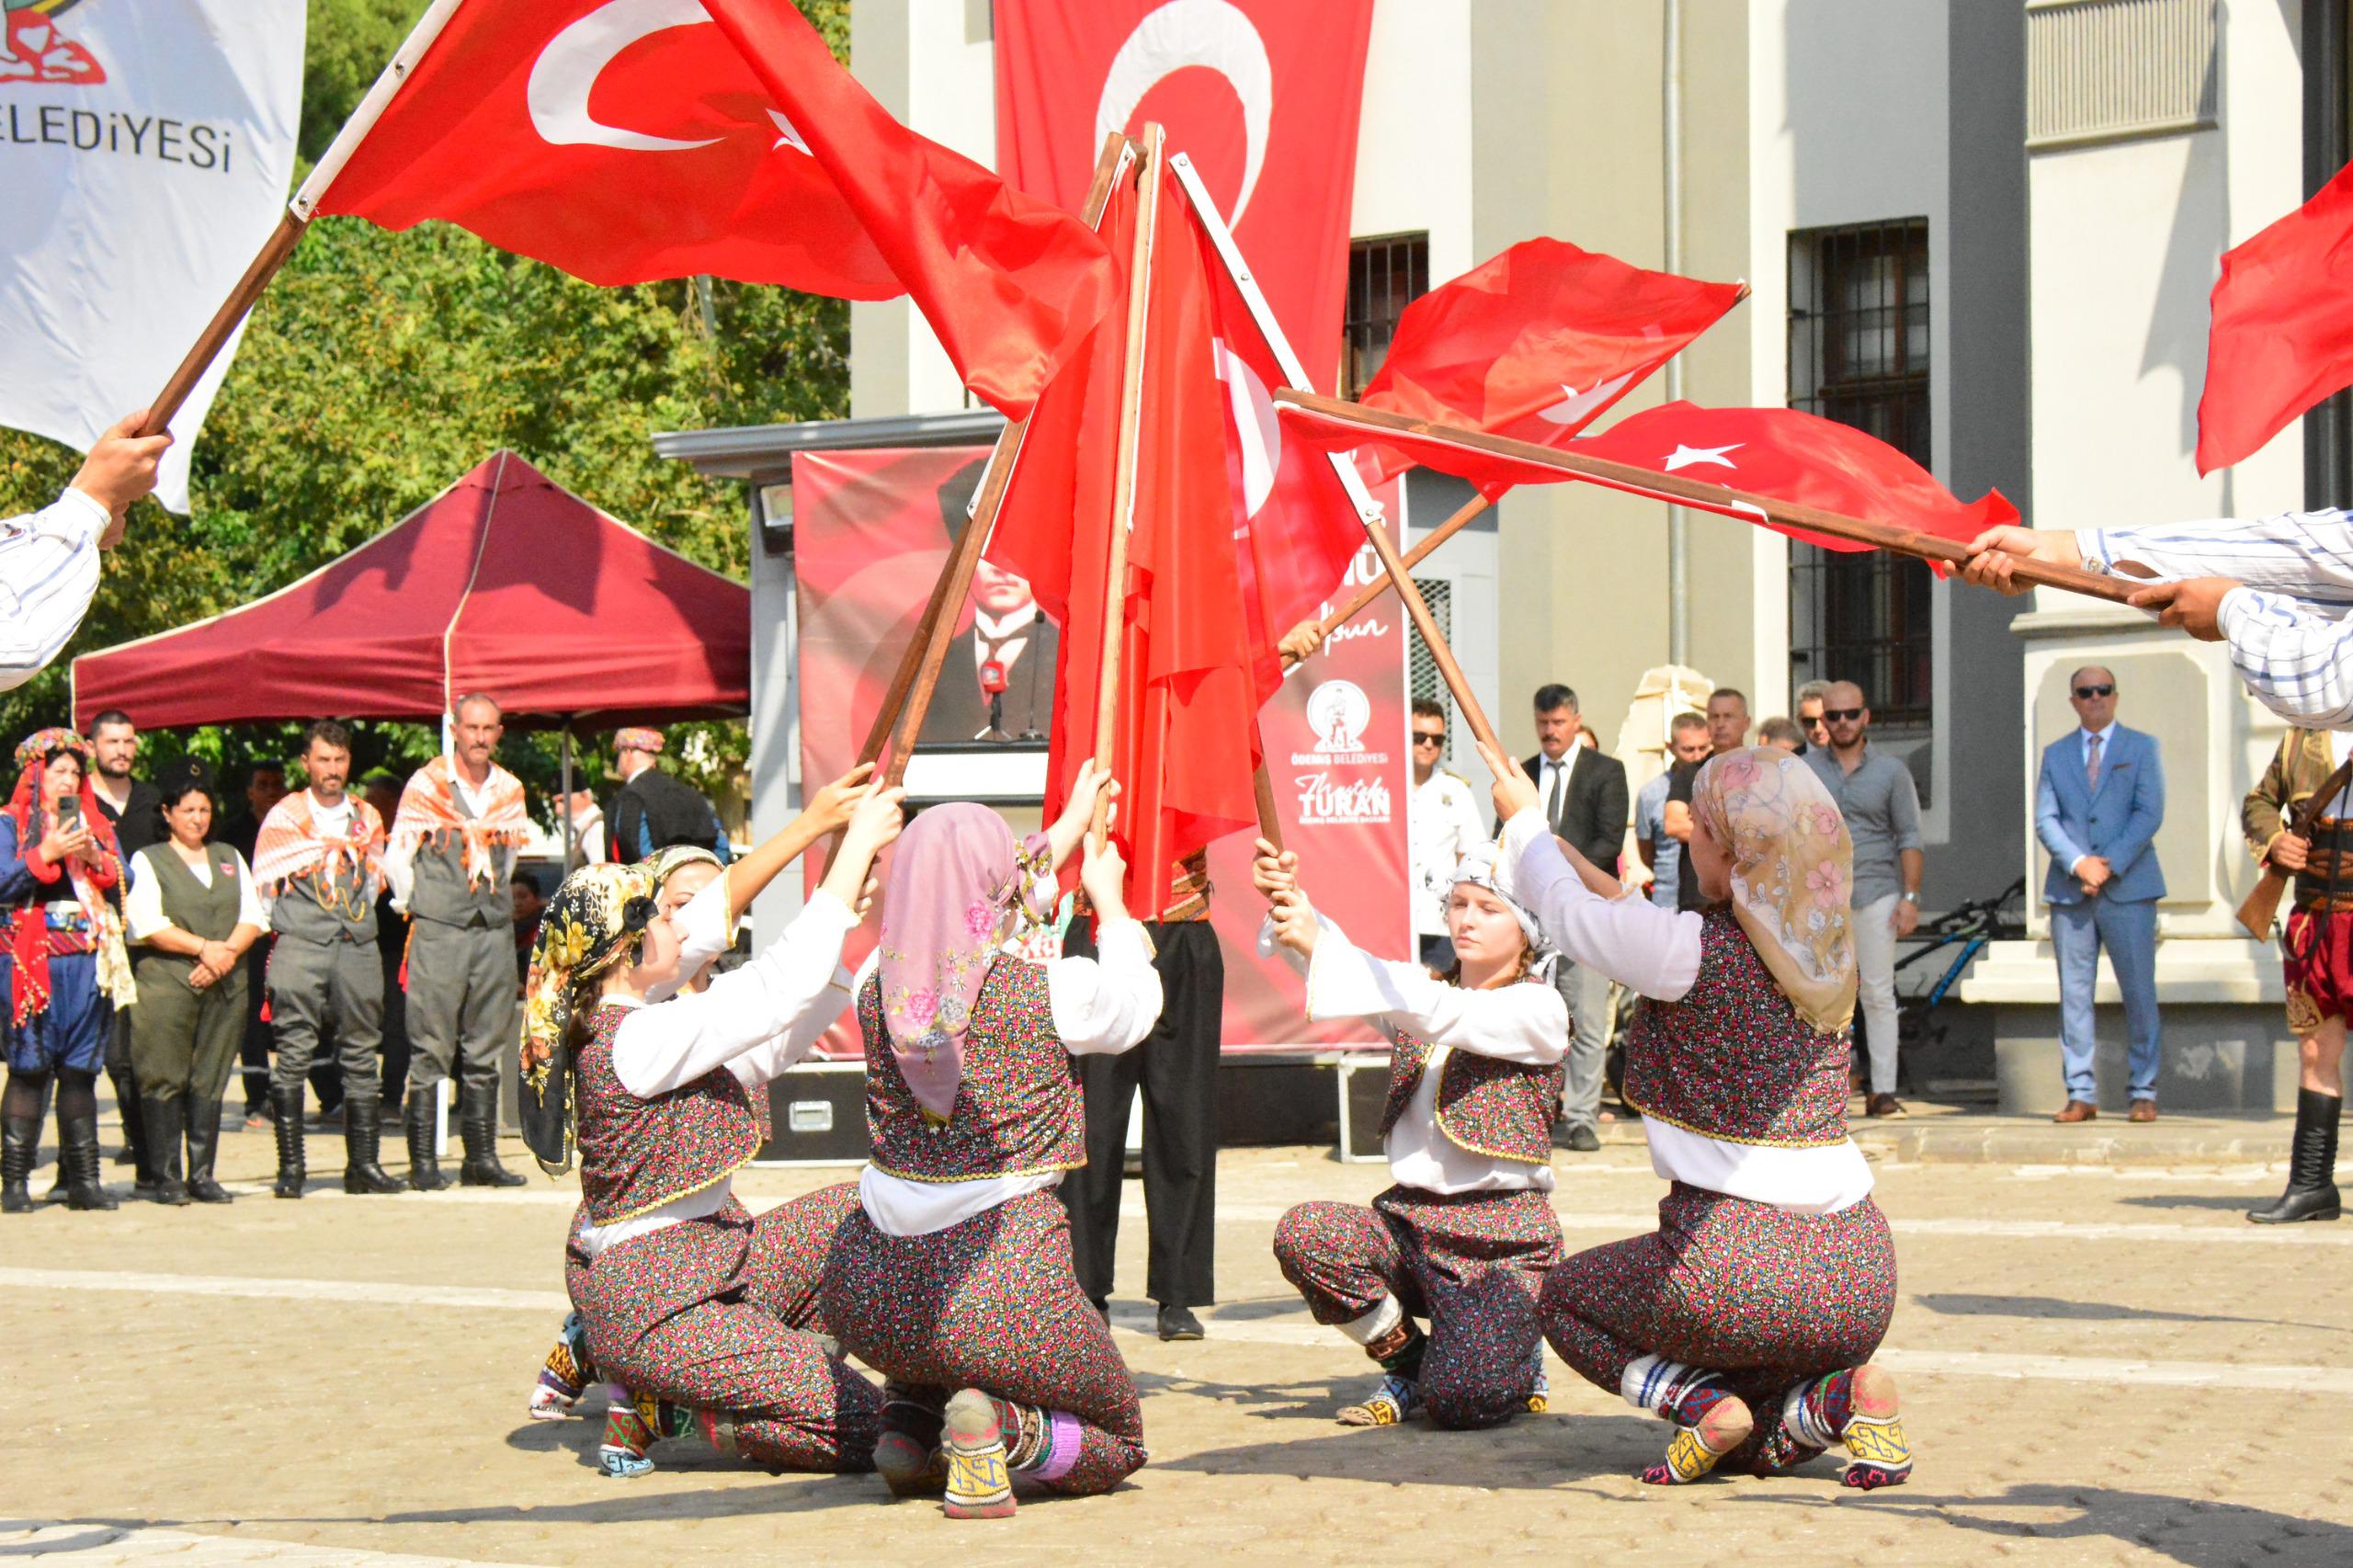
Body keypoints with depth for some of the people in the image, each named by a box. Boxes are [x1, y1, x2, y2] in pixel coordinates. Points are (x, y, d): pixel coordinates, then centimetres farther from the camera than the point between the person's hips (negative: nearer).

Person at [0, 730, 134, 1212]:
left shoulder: (96, 826, 17)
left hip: (87, 961, 4)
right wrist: (46, 854, -15)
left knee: (80, 1071, 4)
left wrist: (96, 859, -7)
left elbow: (122, 885, 10)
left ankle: (84, 1179, 7)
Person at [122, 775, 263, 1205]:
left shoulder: (230, 859, 20)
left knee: (210, 1081, 2)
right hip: (165, 983, -4)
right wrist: (204, 948, -11)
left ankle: (203, 1175, 6)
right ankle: (166, 1177, -4)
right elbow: (148, 925, -7)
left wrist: (227, 952, -8)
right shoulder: (147, 861, 6)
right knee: (165, 1080, -7)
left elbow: (253, 916, 10)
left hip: (225, 986, 4)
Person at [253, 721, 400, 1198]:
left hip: (357, 945, 3)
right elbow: (265, 886, 7)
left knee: (362, 1055, 3)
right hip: (301, 947, -3)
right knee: (293, 1056, -7)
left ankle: (364, 1164, 7)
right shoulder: (284, 816, 6)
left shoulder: (367, 817, 15)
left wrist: (357, 919, 9)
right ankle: (290, 1167, -5)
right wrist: (288, 925, 3)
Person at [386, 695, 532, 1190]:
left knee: (484, 1052, 7)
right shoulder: (426, 784, -2)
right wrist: (414, 904, 4)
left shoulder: (510, 790, 11)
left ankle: (482, 1157, 11)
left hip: (494, 931, 4)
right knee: (430, 1051, -5)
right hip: (440, 931, -4)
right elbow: (397, 857, 0)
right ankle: (423, 1161, -4)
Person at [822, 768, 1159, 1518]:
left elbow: (964, 929, 22)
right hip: (1003, 1294, -4)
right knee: (1117, 1441, 20)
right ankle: (1004, 1427, -11)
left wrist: (1069, 828, 34)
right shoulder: (1051, 992, -11)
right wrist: (1108, 898, 32)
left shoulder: (880, 984, 1)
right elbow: (1136, 1000, 13)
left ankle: (909, 1416, 14)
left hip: (867, 1296, 4)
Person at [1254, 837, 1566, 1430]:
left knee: (1460, 1400, -24)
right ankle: (1409, 1359, 2)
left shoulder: (1539, 1009, -5)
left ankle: (1514, 1357, 16)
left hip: (1502, 1234, -5)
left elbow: (1442, 1015, -21)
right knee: (1301, 1234, -25)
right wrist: (1289, 903, -26)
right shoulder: (1422, 990, 13)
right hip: (1411, 1213, 5)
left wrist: (1320, 945, -29)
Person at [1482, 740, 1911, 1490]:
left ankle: (1698, 1402, -1)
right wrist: (1566, 856, 31)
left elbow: (1573, 913, 5)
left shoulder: (1696, 951, -13)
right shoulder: (1827, 951, 8)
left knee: (1565, 1299, 24)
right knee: (1748, 1449, 30)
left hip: (1736, 1272, -6)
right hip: (1859, 1276, 7)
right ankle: (1835, 1398, -1)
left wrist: (1525, 821, 23)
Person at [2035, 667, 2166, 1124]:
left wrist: (2110, 865, -13)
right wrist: (2079, 863, -11)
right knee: (2074, 992, 0)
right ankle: (2081, 1093, 2)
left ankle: (2144, 1091, 4)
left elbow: (2149, 813, -3)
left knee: (2139, 992, -2)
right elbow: (2045, 819, 5)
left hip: (2128, 886, -2)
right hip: (2070, 891, 2)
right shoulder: (2056, 754, 14)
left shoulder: (2142, 748, 8)